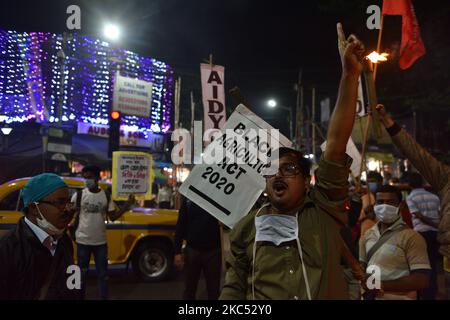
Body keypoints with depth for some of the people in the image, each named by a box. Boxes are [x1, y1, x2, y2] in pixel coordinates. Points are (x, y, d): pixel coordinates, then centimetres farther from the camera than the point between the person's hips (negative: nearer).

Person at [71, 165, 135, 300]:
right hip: (83, 241, -1)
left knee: (103, 273, 11)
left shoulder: (106, 196, 0)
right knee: (82, 273, 11)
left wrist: (127, 206, -9)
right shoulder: (78, 195, -5)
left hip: (101, 241, 2)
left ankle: (104, 297, 23)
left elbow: (113, 217, 3)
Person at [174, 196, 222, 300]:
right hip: (192, 249, 1)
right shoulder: (188, 196, 1)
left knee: (214, 290, 8)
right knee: (189, 289, 12)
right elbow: (181, 224, 2)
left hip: (213, 251, -1)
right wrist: (177, 251, -1)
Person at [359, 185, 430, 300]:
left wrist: (382, 285, -21)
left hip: (398, 297, -5)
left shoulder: (411, 237, -16)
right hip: (369, 296, 5)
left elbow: (421, 280, -20)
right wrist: (365, 282, -9)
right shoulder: (368, 234, 1)